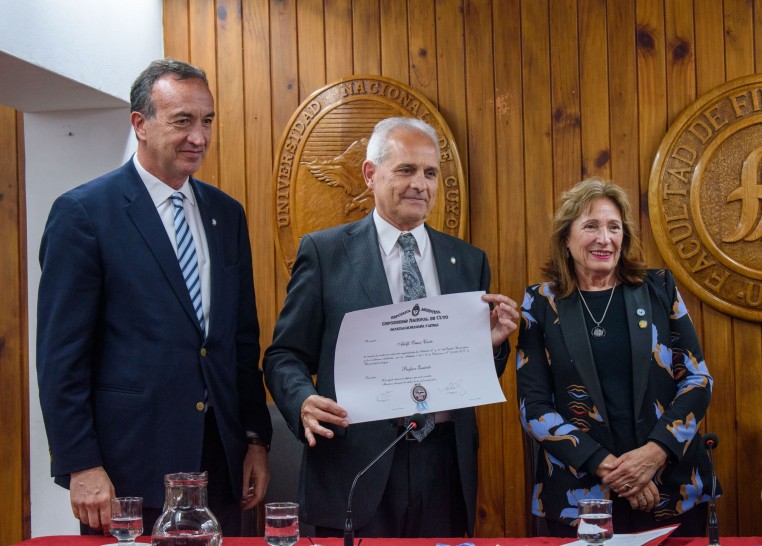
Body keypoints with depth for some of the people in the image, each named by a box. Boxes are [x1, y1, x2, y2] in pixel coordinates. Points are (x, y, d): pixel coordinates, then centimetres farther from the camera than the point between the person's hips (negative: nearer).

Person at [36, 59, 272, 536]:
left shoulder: (227, 214, 11)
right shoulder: (83, 212, -6)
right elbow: (61, 353, -9)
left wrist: (257, 438, 10)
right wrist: (80, 466, -13)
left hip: (221, 461, 5)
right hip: (130, 468, -5)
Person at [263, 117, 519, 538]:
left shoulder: (468, 261, 11)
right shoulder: (325, 252, 2)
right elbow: (285, 356, 1)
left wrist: (492, 342, -8)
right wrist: (304, 401, -19)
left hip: (445, 470, 3)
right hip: (356, 468, -3)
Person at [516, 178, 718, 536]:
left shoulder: (658, 289, 4)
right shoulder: (541, 303, 1)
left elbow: (698, 379, 3)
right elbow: (533, 406, -2)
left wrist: (656, 451, -12)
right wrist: (605, 465, -14)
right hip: (579, 498, -1)